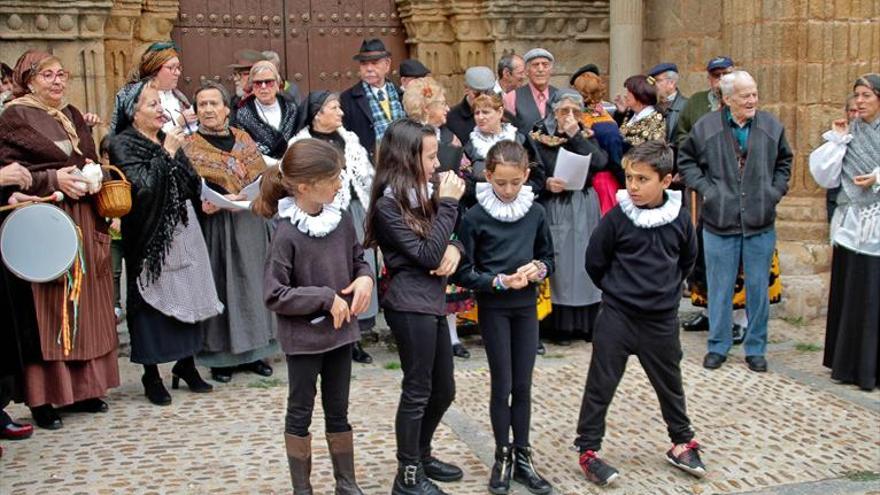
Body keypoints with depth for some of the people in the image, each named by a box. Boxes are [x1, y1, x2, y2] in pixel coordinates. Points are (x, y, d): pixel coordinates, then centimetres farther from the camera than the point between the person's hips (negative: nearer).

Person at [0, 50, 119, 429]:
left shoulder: (72, 115, 17)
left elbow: (91, 161, 23)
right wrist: (54, 179, -18)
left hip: (83, 220, 7)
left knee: (84, 304, 9)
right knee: (46, 308, -4)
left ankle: (82, 387, 19)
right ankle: (42, 397, 4)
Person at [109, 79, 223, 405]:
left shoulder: (169, 140, 12)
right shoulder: (123, 145, -6)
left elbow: (192, 184, 14)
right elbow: (142, 187, -20)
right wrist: (167, 154, -17)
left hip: (182, 232, 6)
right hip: (150, 237, -6)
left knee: (188, 296, 7)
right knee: (154, 299, -1)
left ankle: (186, 364, 21)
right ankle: (151, 375, 10)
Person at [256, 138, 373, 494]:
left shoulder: (342, 219, -3)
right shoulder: (287, 234, -20)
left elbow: (359, 259, 13)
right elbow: (274, 295, -19)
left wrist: (365, 278, -10)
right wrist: (326, 298, -20)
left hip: (340, 332, 5)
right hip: (303, 337, -5)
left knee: (338, 410, 17)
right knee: (301, 412, 11)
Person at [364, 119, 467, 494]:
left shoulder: (420, 194, 12)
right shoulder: (388, 205, -14)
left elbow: (446, 238, 16)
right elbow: (427, 255, -18)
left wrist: (454, 247, -8)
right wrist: (448, 203, -15)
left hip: (432, 302, 9)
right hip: (410, 305, -9)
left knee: (444, 389, 17)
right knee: (417, 391, 0)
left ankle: (421, 456, 35)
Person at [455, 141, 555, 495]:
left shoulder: (535, 212, -1)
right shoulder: (475, 216, -11)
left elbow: (549, 257, 10)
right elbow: (464, 273, -10)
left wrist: (538, 269, -12)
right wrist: (499, 281, -23)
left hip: (526, 306, 3)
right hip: (493, 308, -3)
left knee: (523, 385, 9)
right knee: (502, 385, 3)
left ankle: (522, 457, 20)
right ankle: (502, 458, 17)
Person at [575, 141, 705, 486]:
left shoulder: (679, 219, -4)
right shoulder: (617, 217, -11)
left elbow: (687, 260, 14)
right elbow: (595, 262, -1)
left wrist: (666, 290, 12)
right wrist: (617, 291, 7)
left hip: (662, 320, 3)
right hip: (617, 317, -2)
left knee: (669, 384, 17)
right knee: (601, 384, 2)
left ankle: (681, 442, 35)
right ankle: (588, 450, 12)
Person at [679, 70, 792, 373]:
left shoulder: (772, 127, 4)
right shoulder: (705, 128, -3)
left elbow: (784, 162, 17)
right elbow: (685, 160, 8)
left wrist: (775, 191, 5)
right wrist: (703, 187, -3)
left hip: (760, 223, 2)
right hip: (719, 221, -2)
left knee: (758, 288, 8)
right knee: (720, 287, 6)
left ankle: (755, 348, 22)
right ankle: (718, 346, 21)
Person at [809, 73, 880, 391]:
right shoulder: (849, 134, 10)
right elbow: (825, 177, 2)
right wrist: (836, 140, -2)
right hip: (852, 227, 3)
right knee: (849, 298, 8)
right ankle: (847, 364, 19)